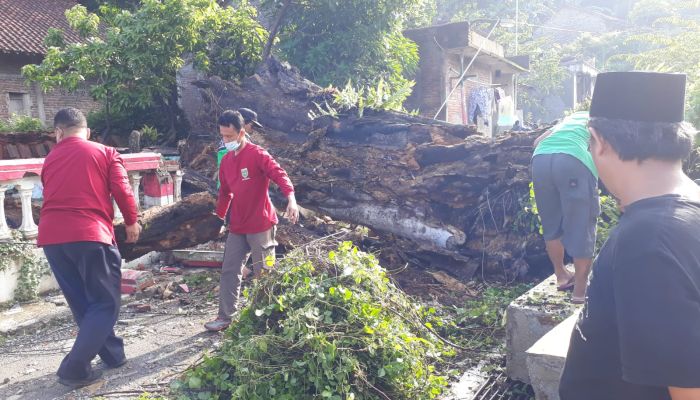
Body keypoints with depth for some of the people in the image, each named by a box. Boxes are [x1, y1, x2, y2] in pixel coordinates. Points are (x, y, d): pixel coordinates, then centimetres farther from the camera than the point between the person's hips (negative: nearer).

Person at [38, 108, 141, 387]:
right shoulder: (105, 153, 6)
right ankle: (74, 368, -5)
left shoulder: (50, 159, 19)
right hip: (89, 235, -5)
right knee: (106, 302, 4)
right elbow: (122, 191, -2)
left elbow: (54, 197, 22)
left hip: (51, 237, 5)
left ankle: (112, 355, 25)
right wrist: (132, 221, 11)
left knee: (82, 303, 16)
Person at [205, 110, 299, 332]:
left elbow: (279, 174, -26)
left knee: (263, 273, 3)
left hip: (260, 226, -7)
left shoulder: (257, 154, -12)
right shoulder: (226, 160, 11)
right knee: (229, 271, 8)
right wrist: (219, 217, 23)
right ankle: (224, 317, 17)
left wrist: (291, 198, -43)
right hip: (237, 227, 7)